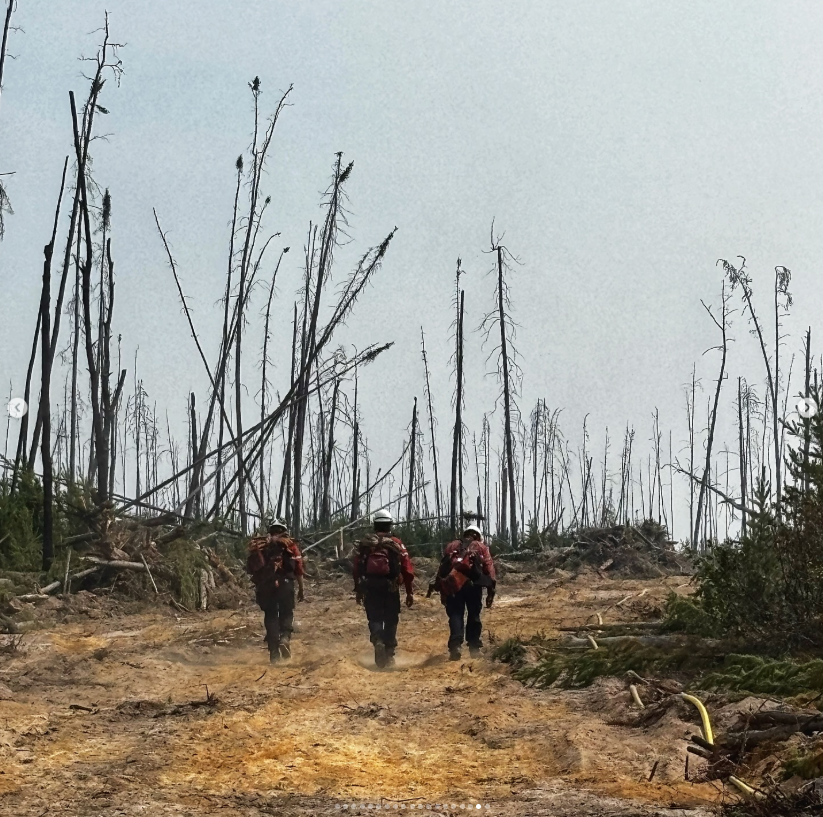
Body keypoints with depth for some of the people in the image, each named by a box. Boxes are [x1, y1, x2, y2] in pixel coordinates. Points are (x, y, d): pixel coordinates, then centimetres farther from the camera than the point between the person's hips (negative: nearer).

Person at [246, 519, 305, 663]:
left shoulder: (258, 545, 17)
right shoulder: (289, 544, 10)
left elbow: (251, 567, 11)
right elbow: (298, 568, 2)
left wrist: (258, 589, 17)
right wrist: (301, 589, 8)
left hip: (264, 584, 2)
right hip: (284, 582, -2)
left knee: (270, 615, 10)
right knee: (286, 613, 13)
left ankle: (274, 652, 6)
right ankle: (285, 637, -14)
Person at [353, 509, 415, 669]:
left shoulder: (365, 544, 5)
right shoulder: (396, 544, 0)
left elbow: (356, 569, 7)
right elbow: (408, 570, -4)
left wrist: (358, 590, 15)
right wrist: (410, 592, 3)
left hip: (370, 588, 1)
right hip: (390, 588, -1)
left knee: (375, 619, 6)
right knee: (390, 621, 12)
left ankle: (378, 641, -24)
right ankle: (389, 655, 16)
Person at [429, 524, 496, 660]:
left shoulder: (451, 546, 26)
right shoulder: (481, 547, 20)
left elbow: (442, 567, 19)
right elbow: (489, 567, 7)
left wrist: (440, 590, 20)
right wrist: (490, 591, 3)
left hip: (452, 583, 1)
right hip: (473, 583, -1)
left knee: (455, 615, 1)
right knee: (473, 616, 12)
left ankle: (455, 646, -16)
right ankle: (474, 648, 12)